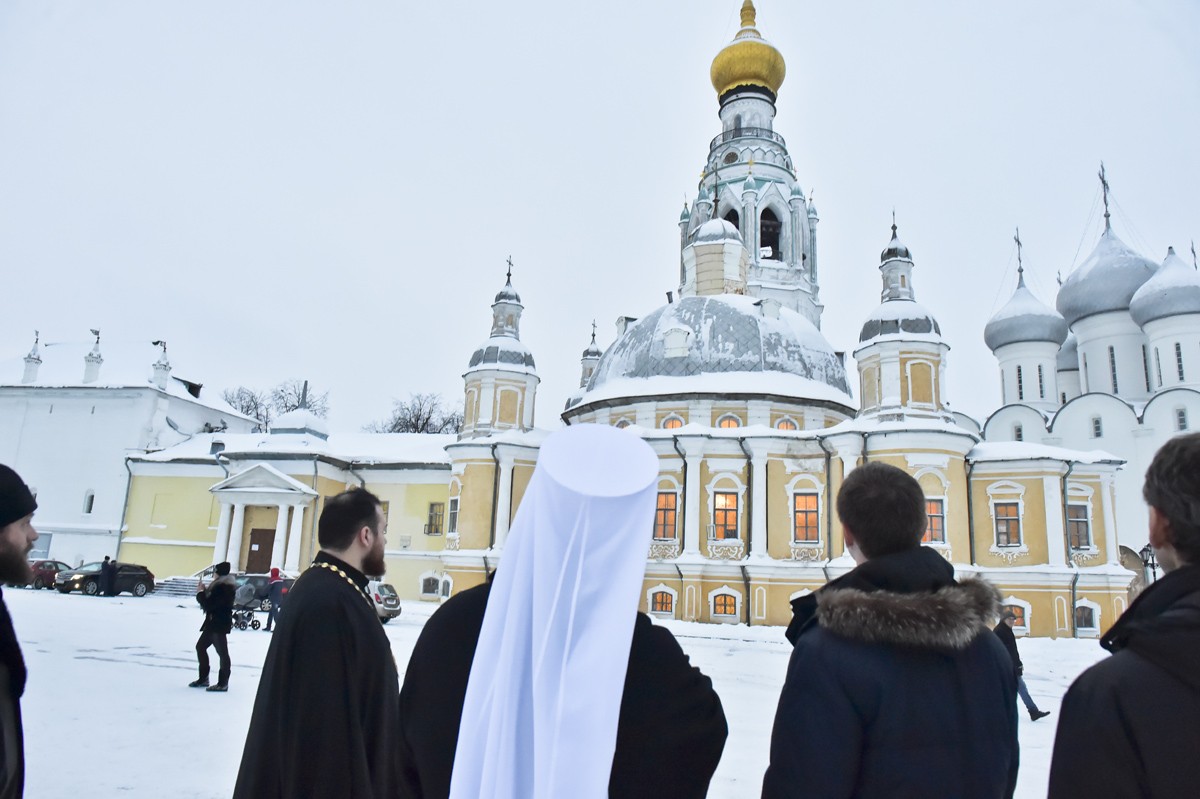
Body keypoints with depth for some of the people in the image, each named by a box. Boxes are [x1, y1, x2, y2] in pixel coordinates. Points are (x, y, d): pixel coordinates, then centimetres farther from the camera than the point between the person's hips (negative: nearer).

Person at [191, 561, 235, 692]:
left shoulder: (222, 588, -19)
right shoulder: (223, 586, 13)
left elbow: (208, 604, -20)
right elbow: (213, 601, 18)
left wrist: (200, 593, -6)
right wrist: (205, 592, 7)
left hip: (219, 624, -11)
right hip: (214, 623, 11)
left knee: (222, 653, -6)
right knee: (200, 647, 18)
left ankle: (223, 683, -1)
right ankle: (203, 678, 27)